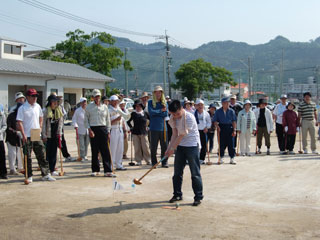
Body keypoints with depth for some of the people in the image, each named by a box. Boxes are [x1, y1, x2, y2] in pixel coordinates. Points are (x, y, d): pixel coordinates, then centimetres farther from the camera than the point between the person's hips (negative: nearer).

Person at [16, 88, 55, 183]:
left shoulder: (38, 106, 9)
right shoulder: (22, 108, -8)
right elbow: (19, 122, -10)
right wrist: (23, 135, -16)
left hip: (37, 136, 5)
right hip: (27, 136, -5)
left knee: (42, 155, 5)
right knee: (28, 157, 2)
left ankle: (46, 174, 11)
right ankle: (29, 176, 11)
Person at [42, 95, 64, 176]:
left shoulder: (59, 110, 7)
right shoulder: (46, 111, -6)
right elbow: (43, 124, -5)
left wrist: (59, 133, 4)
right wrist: (44, 135, -8)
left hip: (56, 135, 4)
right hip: (48, 135, -4)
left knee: (54, 152, 6)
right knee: (47, 152, -2)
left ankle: (52, 170, 12)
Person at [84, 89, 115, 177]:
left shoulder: (104, 107, 10)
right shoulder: (89, 107, 5)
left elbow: (108, 120, 13)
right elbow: (86, 119, 5)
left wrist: (108, 132, 8)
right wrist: (89, 129, -8)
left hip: (103, 129, 1)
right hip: (93, 129, -1)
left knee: (105, 150, -3)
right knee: (94, 151, 3)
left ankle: (108, 171, -3)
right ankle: (95, 170, 14)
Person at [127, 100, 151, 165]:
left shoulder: (145, 113, 4)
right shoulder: (133, 114, 5)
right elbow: (128, 121, 16)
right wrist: (131, 127, 7)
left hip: (144, 133, 0)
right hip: (135, 133, 1)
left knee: (146, 147, -2)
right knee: (137, 148, 1)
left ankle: (148, 160, 8)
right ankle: (138, 161, 9)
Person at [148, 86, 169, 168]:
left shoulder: (164, 102, 11)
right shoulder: (150, 102, 6)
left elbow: (166, 114, -1)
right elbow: (150, 112, -9)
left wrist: (156, 112, -7)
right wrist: (161, 110, -5)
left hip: (163, 127, 2)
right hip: (154, 127, -2)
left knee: (164, 145, 2)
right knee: (153, 146, 1)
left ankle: (164, 162, 13)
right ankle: (154, 163, 12)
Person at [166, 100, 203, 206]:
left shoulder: (189, 117, -21)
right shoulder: (173, 118, 1)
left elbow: (182, 135, -18)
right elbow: (175, 134, 2)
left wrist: (172, 148, -12)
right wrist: (169, 149, -7)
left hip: (192, 146, -7)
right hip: (180, 146, 7)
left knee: (195, 173, -4)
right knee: (177, 172, 10)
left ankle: (198, 197, 4)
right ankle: (177, 195, 23)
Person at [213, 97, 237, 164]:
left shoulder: (231, 111, 6)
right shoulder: (218, 111, 5)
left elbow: (234, 121, 5)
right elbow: (215, 121, 5)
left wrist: (234, 130, -2)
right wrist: (217, 126, -14)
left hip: (229, 128, 0)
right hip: (221, 128, 0)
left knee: (231, 144, 1)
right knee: (221, 144, 3)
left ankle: (232, 158, 8)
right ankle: (221, 158, 14)